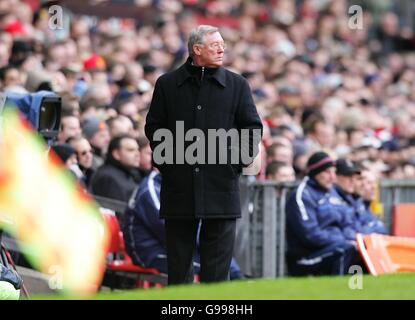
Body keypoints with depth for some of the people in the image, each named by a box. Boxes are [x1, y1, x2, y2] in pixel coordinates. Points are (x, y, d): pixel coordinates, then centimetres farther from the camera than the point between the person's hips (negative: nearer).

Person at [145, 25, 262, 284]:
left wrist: (239, 161, 0)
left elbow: (253, 127, 9)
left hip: (221, 184, 0)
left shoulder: (237, 85, 7)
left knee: (217, 267, -1)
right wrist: (164, 161, 2)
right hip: (179, 184, 0)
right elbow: (154, 127, 12)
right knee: (179, 262, 4)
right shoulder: (167, 84, 7)